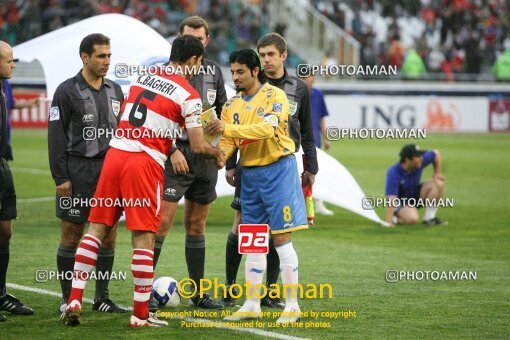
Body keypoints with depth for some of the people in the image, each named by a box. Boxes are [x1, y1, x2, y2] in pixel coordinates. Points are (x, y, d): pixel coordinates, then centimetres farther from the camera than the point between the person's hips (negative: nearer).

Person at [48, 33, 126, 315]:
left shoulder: (115, 91, 13)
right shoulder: (67, 91, -5)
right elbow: (56, 136, -7)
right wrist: (61, 178, -12)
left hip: (109, 172, 5)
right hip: (78, 172, -5)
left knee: (109, 235, 5)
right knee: (71, 235, -1)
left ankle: (102, 298, 14)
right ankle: (67, 299, 6)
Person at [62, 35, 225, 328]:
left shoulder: (143, 76, 14)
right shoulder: (188, 95, -3)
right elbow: (198, 146, -3)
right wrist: (217, 152, 18)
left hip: (115, 153, 5)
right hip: (145, 163, -5)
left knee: (97, 228, 9)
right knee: (144, 236, 0)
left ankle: (74, 300, 5)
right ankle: (141, 314, 3)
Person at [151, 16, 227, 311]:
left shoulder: (213, 71, 11)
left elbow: (223, 110, 20)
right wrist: (173, 151, -15)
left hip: (205, 157, 5)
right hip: (177, 156, -5)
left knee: (197, 224, 11)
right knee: (163, 221, -12)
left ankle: (198, 294, 16)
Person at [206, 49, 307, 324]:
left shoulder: (275, 96, -9)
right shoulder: (232, 105, 9)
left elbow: (267, 128, -25)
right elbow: (227, 142, 5)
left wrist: (228, 128, -33)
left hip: (277, 168, -6)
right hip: (250, 173, 6)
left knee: (281, 238, -6)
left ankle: (292, 305, -2)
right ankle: (252, 304, 13)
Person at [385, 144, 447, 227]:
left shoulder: (420, 160, -16)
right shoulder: (394, 173, -30)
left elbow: (436, 153, 5)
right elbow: (391, 199, -36)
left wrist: (438, 173, -2)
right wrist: (389, 222, -40)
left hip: (416, 196, 6)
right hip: (401, 202, -6)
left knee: (438, 183, -15)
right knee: (412, 218, -36)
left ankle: (429, 218, -7)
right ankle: (395, 218, -2)